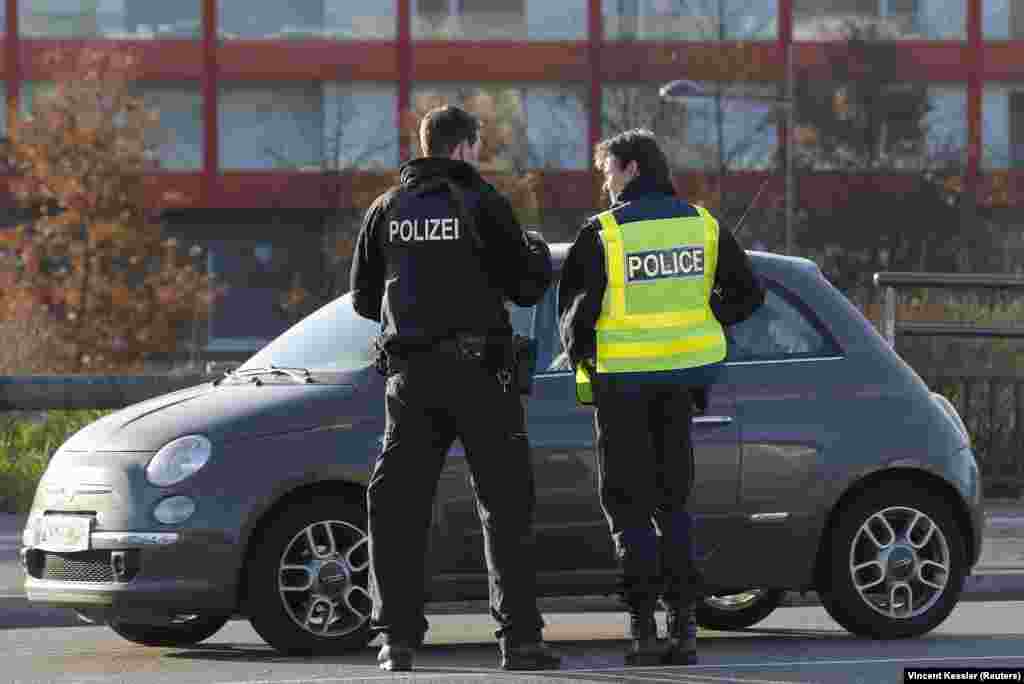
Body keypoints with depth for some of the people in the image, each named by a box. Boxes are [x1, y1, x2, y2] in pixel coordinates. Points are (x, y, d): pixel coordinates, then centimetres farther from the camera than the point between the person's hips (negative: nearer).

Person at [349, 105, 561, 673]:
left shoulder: (387, 209, 8)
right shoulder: (482, 204, -5)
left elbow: (364, 299, 13)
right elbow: (526, 286, -4)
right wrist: (538, 253, 18)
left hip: (410, 372, 3)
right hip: (477, 369, -3)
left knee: (399, 506, 6)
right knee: (505, 505, 3)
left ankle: (397, 637, -2)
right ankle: (519, 637, -2)